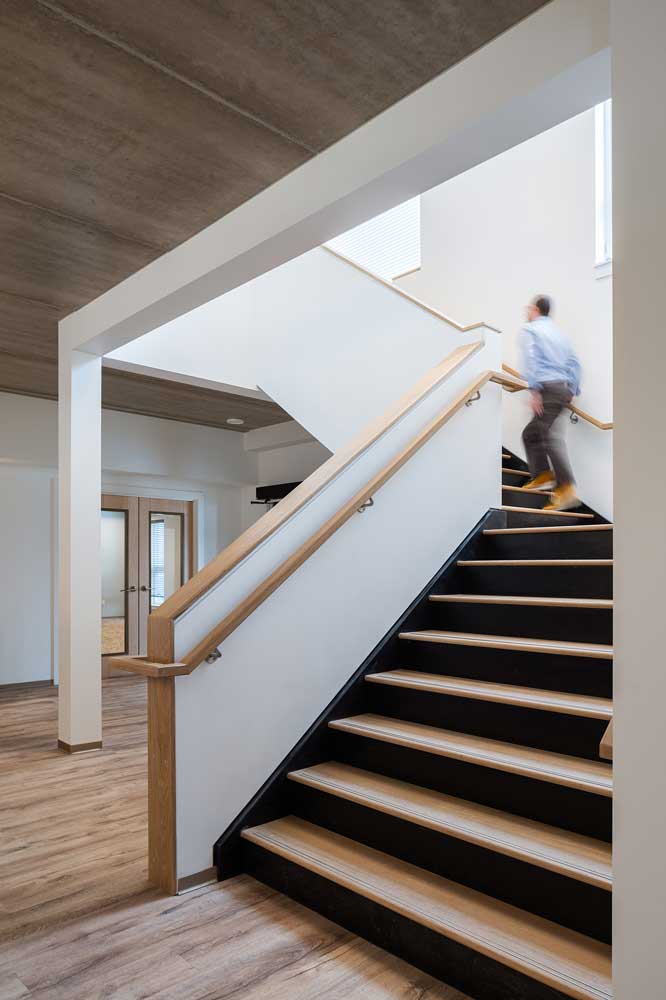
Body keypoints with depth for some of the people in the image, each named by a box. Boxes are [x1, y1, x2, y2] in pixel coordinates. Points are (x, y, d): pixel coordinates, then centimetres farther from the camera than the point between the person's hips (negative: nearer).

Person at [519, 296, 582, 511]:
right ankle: (543, 475, 14)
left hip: (547, 387, -8)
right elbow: (574, 362, 18)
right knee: (531, 433, 18)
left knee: (552, 437, -15)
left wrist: (534, 390, -18)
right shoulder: (559, 332, 23)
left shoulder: (529, 329, 2)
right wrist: (572, 390, 18)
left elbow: (530, 358, -13)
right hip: (564, 387, 8)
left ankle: (567, 491, -23)